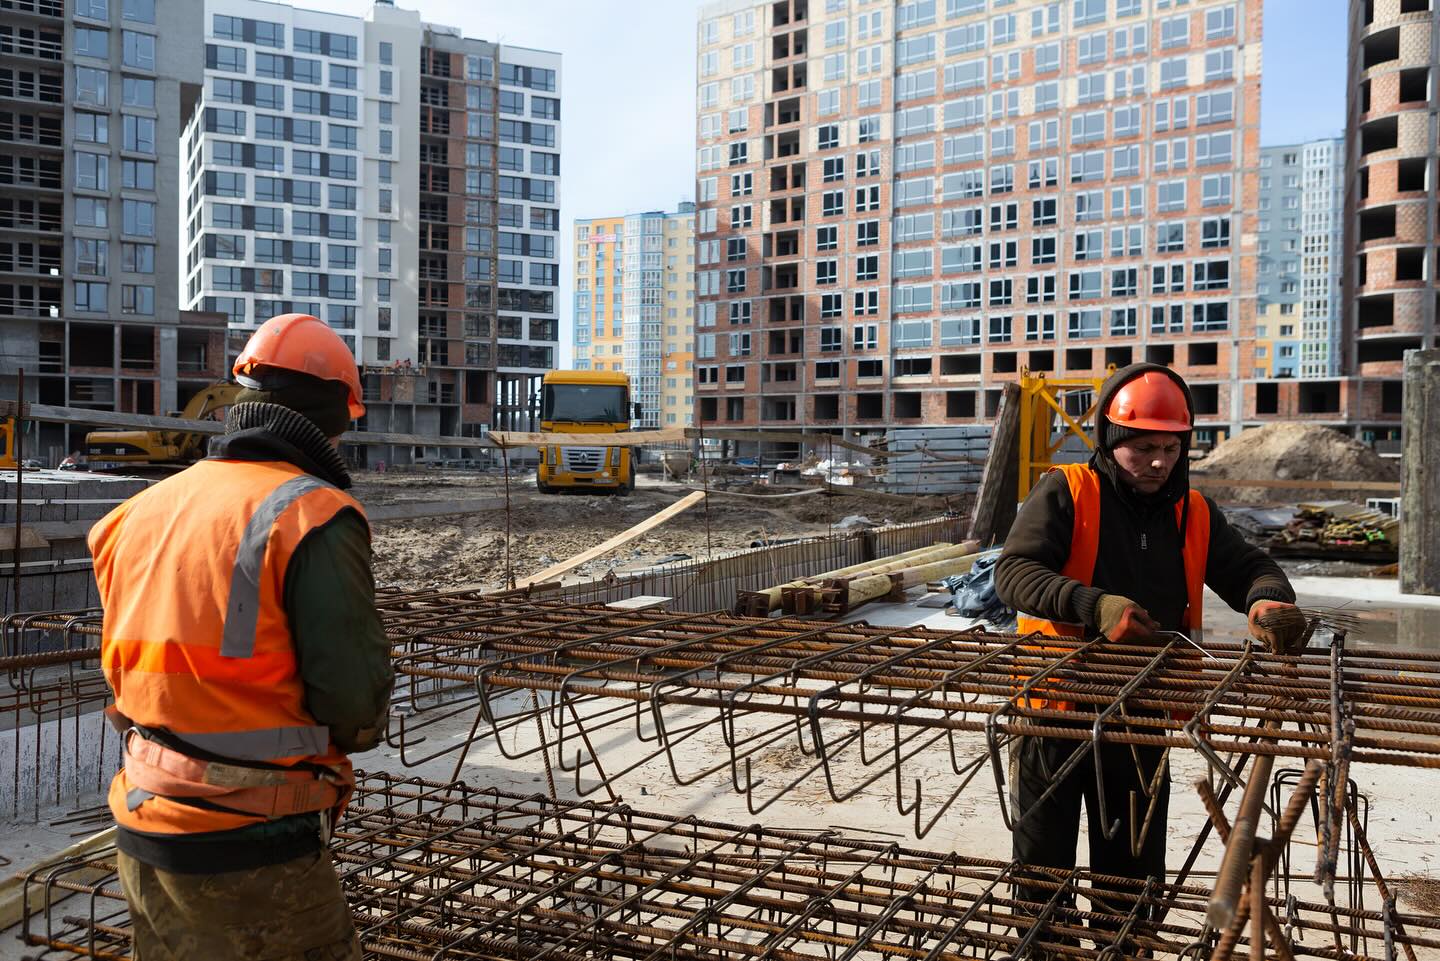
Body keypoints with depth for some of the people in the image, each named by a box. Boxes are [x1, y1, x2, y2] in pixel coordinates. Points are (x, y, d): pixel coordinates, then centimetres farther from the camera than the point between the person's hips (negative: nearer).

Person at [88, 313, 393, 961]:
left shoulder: (144, 511, 6)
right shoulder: (312, 517, -16)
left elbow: (124, 668, 12)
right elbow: (354, 695, -18)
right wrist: (353, 732, 4)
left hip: (142, 832, 7)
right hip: (250, 845, -7)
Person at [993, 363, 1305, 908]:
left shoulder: (1193, 514, 8)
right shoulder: (1064, 492, -8)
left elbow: (1249, 569, 8)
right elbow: (1013, 573, -18)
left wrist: (1267, 600, -17)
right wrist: (1095, 606, -34)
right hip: (1055, 714, -4)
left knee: (1132, 874, 17)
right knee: (1043, 867, 11)